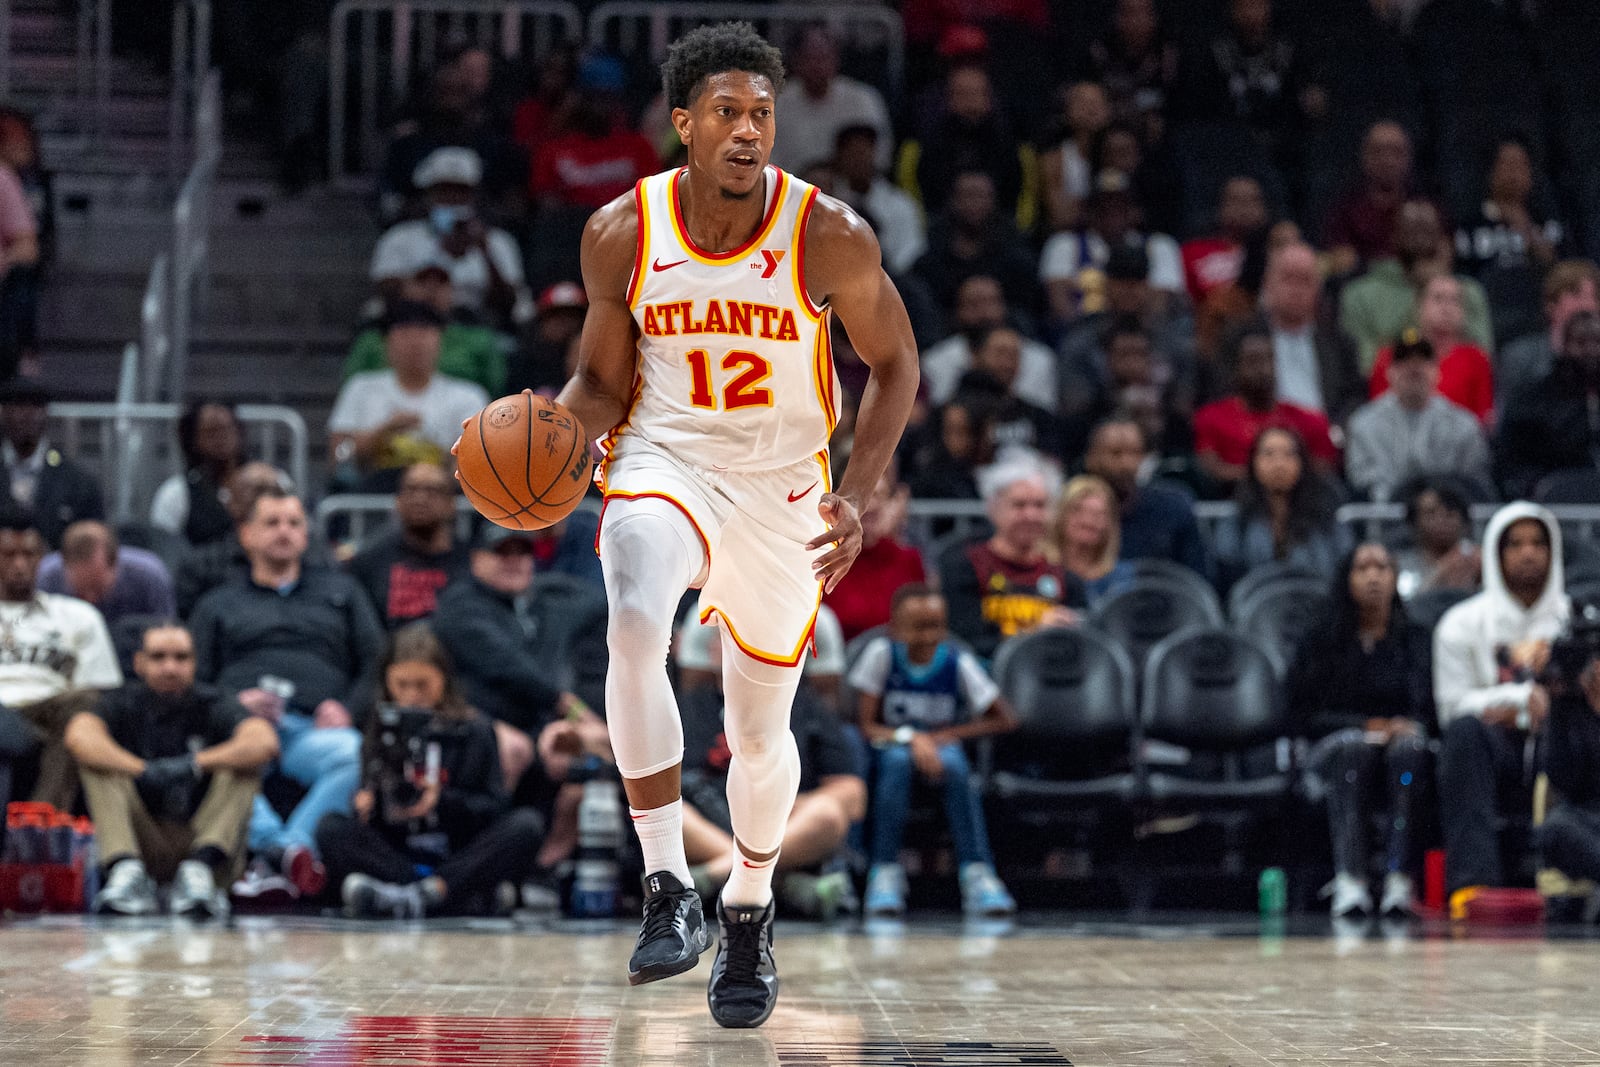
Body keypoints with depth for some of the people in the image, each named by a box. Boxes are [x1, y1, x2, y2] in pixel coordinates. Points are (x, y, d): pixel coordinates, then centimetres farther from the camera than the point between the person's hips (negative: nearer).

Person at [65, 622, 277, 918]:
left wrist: (194, 765, -25)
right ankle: (126, 870, -33)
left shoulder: (212, 704, 0)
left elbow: (265, 744, -21)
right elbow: (79, 737, -20)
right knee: (95, 760, -15)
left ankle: (199, 868, -36)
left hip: (201, 840, -1)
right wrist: (145, 772, -30)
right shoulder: (125, 703, 3)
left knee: (245, 764, -19)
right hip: (139, 844, 1)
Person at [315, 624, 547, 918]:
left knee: (526, 825, -26)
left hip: (462, 859, -2)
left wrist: (443, 802, -18)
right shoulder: (380, 732, 14)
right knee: (331, 828, -21)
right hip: (398, 857, 2)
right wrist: (366, 801, -12)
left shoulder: (473, 730, 6)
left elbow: (495, 806, -1)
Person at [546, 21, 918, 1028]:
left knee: (761, 730, 10)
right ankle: (670, 892, -24)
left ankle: (751, 912, 39)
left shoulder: (830, 237, -16)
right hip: (663, 462, 0)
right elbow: (603, 383, 2)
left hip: (782, 489, 0)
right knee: (634, 629, -32)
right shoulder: (622, 234, -11)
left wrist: (855, 495, -14)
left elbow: (895, 364, -2)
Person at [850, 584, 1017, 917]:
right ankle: (885, 872, -32)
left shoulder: (957, 662, -7)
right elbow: (867, 726, -11)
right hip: (891, 744, -1)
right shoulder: (882, 654, -9)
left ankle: (977, 873, -35)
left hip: (942, 745, 1)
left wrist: (948, 735, -15)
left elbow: (1005, 721, -5)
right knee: (897, 760, -35)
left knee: (953, 763, -34)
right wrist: (910, 738, -28)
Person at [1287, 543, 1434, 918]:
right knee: (1355, 746, -37)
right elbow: (1303, 715, 4)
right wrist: (1365, 726, -10)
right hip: (1336, 755, -1)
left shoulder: (1416, 639, 14)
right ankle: (1349, 883, -52)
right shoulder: (1321, 641, 12)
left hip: (1405, 756, 1)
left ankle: (1400, 883, -48)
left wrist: (1408, 726, -17)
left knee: (1408, 747, -36)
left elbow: (1434, 705, 5)